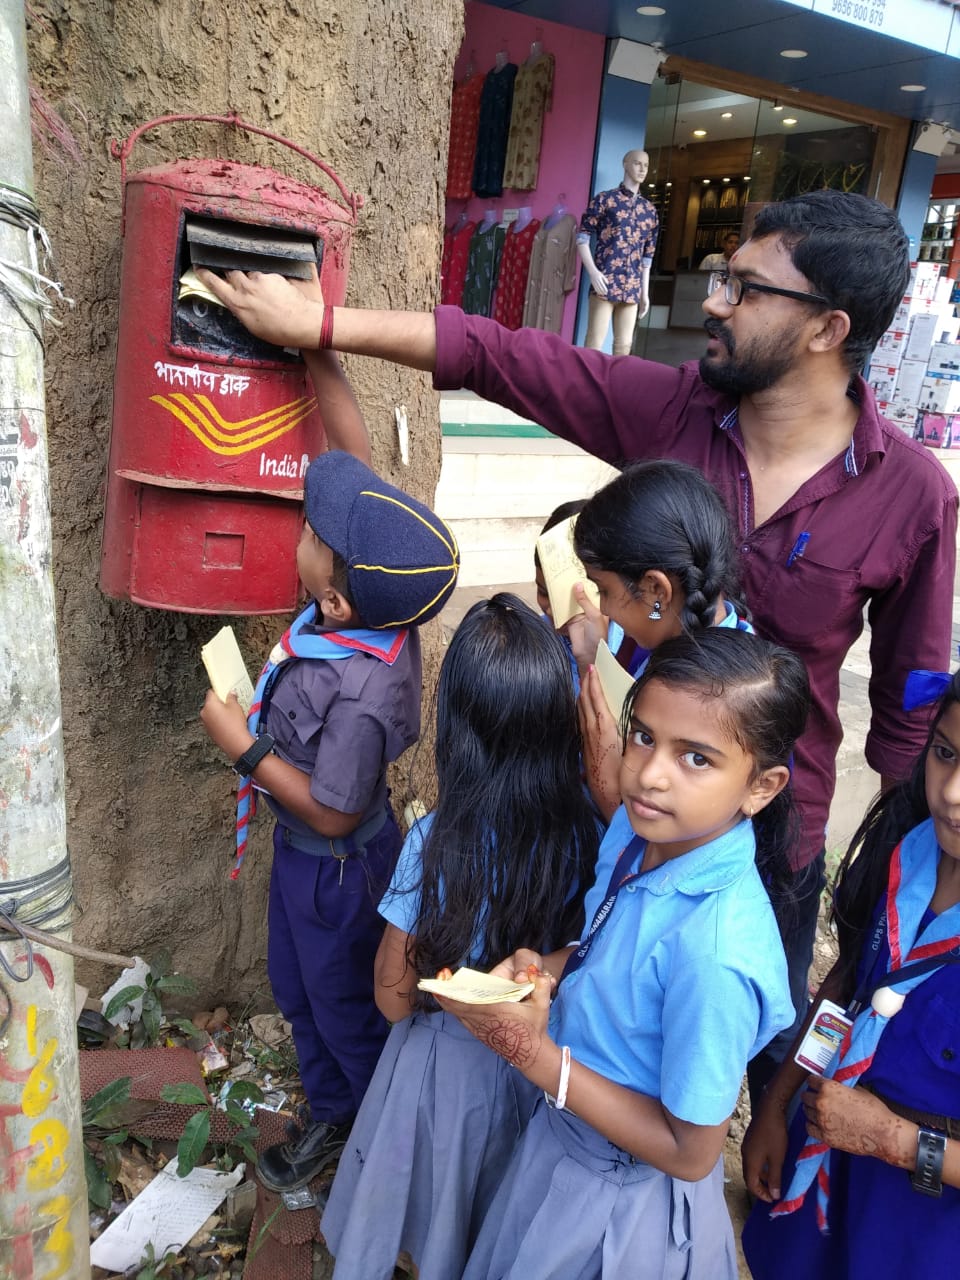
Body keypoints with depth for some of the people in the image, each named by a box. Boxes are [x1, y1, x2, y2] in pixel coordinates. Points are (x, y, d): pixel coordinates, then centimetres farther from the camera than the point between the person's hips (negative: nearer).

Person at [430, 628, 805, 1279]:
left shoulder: (717, 952, -38)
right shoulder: (637, 829, -15)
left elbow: (690, 1152, -25)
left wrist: (531, 1051, -28)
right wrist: (549, 967, -15)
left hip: (625, 1198, -6)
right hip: (566, 1124, 7)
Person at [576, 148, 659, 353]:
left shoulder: (649, 210, 16)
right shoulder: (604, 199, 3)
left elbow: (647, 255, 19)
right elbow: (582, 238, -1)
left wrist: (645, 292, 15)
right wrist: (593, 272, -15)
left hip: (632, 288, 5)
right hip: (604, 282, -5)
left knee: (624, 346, 5)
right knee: (595, 343, -9)